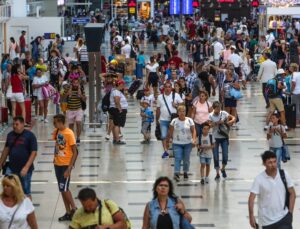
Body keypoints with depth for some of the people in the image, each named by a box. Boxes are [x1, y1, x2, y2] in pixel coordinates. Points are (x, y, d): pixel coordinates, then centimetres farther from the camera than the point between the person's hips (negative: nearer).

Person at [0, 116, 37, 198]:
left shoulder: (30, 135, -10)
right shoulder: (10, 135, 5)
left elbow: (34, 153, -13)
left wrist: (26, 167, -21)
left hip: (25, 169, -4)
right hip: (11, 168, 4)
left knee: (26, 193, 7)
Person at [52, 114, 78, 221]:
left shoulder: (69, 133, -16)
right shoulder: (56, 132, 5)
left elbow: (75, 152, -16)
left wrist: (69, 168, -20)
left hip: (66, 165, -7)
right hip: (57, 164, 7)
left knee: (64, 188, -10)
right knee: (63, 189, 9)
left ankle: (74, 209, 6)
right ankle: (68, 212, 16)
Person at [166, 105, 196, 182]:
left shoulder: (189, 120, 0)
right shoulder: (174, 121, -1)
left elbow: (193, 131, -4)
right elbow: (170, 132, 3)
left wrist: (194, 139, -18)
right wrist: (167, 141, 3)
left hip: (188, 143, 1)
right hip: (177, 144, -1)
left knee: (186, 159, 8)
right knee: (178, 158, -14)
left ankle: (185, 173, 24)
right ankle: (176, 174, -23)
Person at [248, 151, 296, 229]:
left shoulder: (284, 175, -5)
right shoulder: (259, 179, -12)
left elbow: (292, 193, 3)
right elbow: (251, 198, -12)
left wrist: (290, 212, -2)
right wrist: (251, 216, -20)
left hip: (283, 217, 1)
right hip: (267, 220, -1)